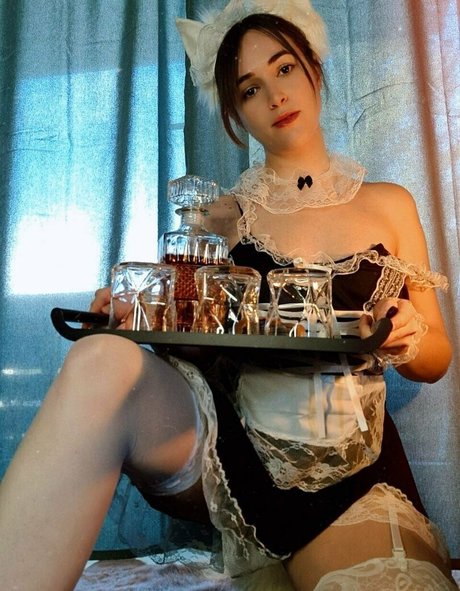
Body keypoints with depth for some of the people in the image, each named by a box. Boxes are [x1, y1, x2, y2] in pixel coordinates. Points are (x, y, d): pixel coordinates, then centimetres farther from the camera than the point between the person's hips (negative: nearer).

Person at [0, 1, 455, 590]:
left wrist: (406, 340, -10)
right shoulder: (224, 216, 8)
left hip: (351, 475, 1)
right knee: (100, 361, -29)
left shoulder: (390, 205, 10)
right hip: (221, 445, 1)